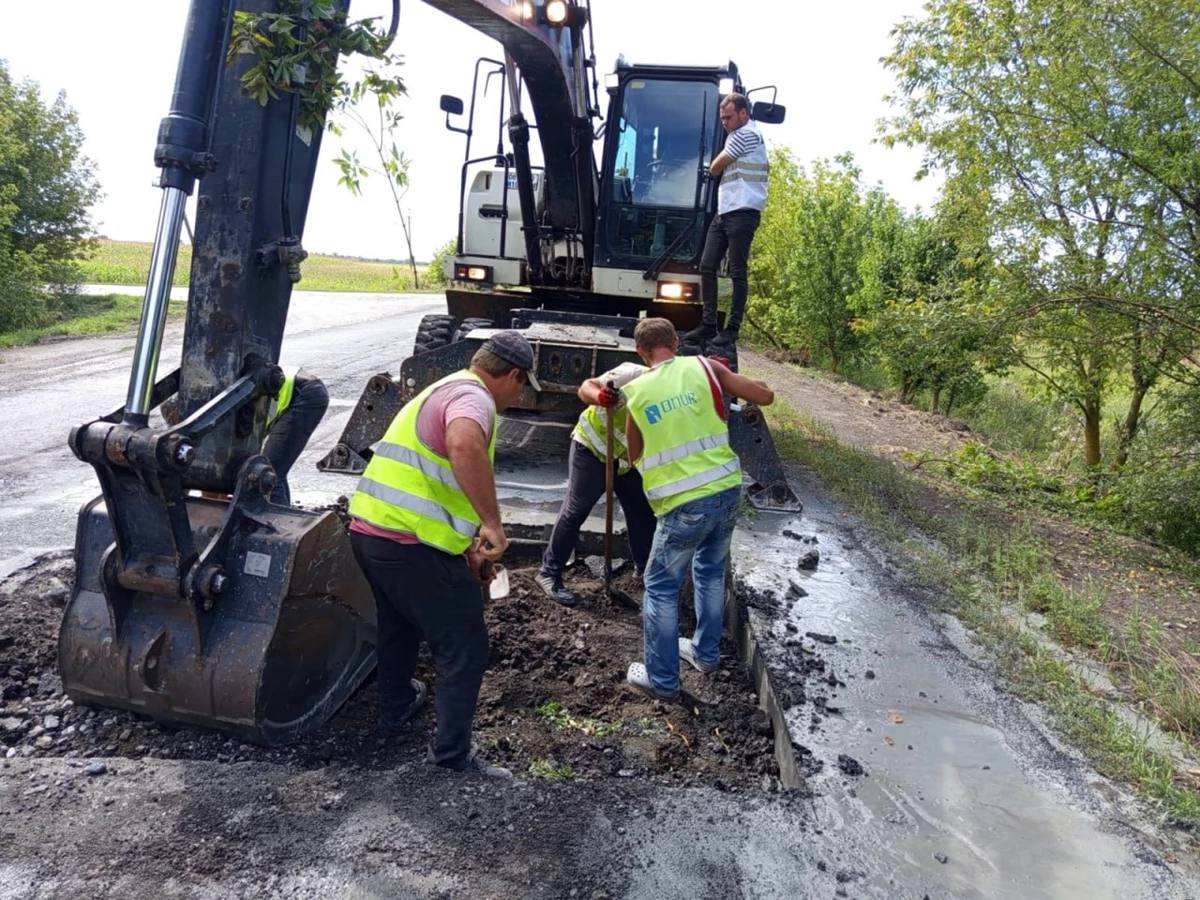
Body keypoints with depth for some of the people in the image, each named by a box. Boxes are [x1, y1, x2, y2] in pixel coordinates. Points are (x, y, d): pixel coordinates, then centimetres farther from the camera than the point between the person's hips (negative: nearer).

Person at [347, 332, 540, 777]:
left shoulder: (442, 390, 22)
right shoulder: (473, 397, -11)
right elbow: (464, 445, -37)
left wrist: (470, 545, 32)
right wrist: (492, 523, -31)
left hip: (367, 529, 10)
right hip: (411, 545, -10)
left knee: (399, 623, 32)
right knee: (464, 649, 5)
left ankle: (396, 706, 52)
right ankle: (452, 753, 14)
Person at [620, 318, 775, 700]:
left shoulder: (636, 392, 0)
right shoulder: (704, 367, 1)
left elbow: (634, 455, 13)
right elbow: (765, 396, 6)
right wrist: (727, 378, 21)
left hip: (685, 505, -3)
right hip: (727, 490, 4)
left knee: (661, 587, 12)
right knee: (710, 571, 26)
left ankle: (662, 679, 19)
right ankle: (706, 653, 39)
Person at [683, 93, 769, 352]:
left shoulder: (746, 134, -8)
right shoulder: (740, 135, 24)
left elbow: (714, 169, -5)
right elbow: (766, 166, 34)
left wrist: (719, 167, 17)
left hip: (742, 212, -10)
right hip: (724, 212, 10)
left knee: (737, 272, -8)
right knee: (707, 266, 3)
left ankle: (732, 330, -5)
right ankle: (708, 325, 6)